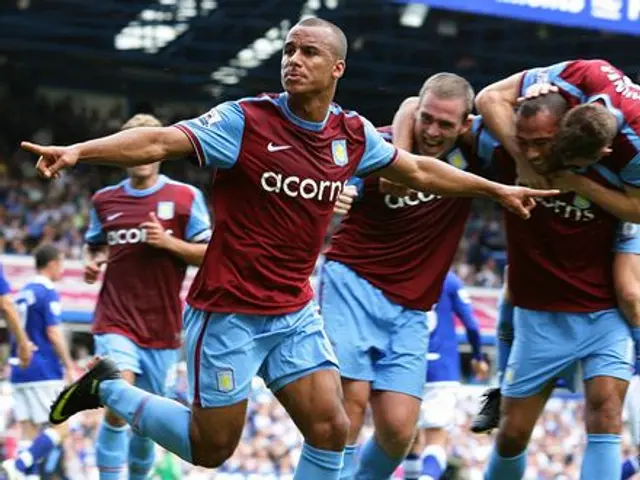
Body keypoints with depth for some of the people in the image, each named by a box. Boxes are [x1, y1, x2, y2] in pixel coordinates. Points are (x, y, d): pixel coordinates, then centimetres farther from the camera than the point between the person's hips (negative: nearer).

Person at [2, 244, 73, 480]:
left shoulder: (23, 293, 15)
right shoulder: (48, 293, -9)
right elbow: (53, 333, -15)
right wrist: (69, 367, -10)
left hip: (20, 372, 8)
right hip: (45, 372, -8)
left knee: (29, 430, 5)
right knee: (60, 428, -5)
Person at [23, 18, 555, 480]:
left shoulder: (353, 134, 2)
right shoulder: (246, 121, -15)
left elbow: (418, 170, 19)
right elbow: (160, 141, -25)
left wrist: (497, 190, 24)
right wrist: (78, 151, -39)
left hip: (295, 313, 5)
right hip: (229, 313, -5)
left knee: (331, 430, -4)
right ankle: (107, 387, 24)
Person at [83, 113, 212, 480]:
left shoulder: (186, 197, 0)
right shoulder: (105, 200, 7)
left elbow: (211, 254, -1)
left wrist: (169, 242, -15)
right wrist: (93, 264, 2)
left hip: (163, 328, 0)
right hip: (116, 321, 0)